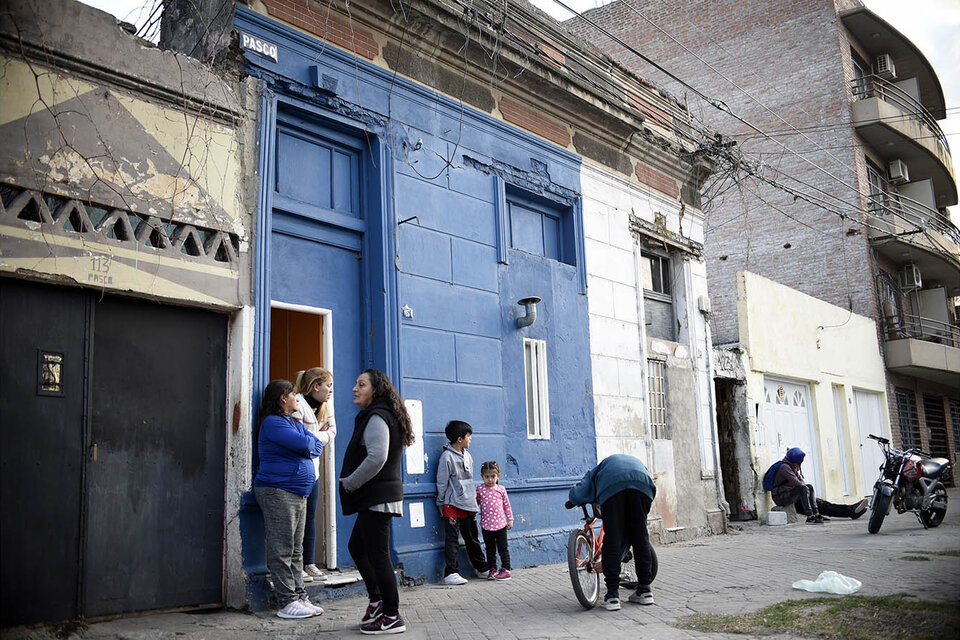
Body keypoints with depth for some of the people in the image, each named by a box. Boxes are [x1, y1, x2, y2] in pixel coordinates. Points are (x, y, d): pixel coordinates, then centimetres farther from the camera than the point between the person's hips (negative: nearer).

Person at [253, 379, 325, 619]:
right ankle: (287, 601, -3)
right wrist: (309, 441, 2)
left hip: (298, 494, 9)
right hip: (277, 491, -9)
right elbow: (303, 444, -19)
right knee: (281, 550, -6)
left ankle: (299, 596, 15)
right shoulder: (272, 422, -10)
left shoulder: (295, 423, 19)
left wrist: (305, 447, -7)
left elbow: (317, 447, 12)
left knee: (296, 549, 11)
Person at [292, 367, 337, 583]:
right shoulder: (298, 404, -19)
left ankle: (309, 563, 19)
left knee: (310, 516, 11)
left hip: (312, 466, 8)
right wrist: (318, 437, -8)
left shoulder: (326, 404, 8)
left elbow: (331, 431, 10)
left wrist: (314, 437, -6)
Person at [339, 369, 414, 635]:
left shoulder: (376, 418, -15)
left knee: (378, 555, -4)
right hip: (374, 497, 11)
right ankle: (377, 601, 29)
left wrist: (349, 483, -16)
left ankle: (392, 618, 5)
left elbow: (377, 458, -27)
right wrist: (351, 482, 14)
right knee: (356, 546, 20)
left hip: (377, 497, -11)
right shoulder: (374, 416, 17)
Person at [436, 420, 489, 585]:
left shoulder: (467, 456, 11)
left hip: (468, 505, 7)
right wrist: (441, 503, -3)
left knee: (472, 538, 16)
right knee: (452, 540, -4)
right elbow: (442, 482, -7)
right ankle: (450, 573, 0)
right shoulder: (447, 456, -11)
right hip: (453, 505, -7)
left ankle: (482, 568, 25)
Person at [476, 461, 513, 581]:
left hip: (501, 525, -1)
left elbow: (507, 505, 7)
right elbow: (476, 503, 7)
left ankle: (505, 569, 12)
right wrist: (474, 497, -11)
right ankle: (492, 569, 22)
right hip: (486, 525, 1)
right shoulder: (480, 489, -1)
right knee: (490, 549, 12)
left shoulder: (501, 489, -1)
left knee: (503, 548, 5)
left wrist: (510, 519, 6)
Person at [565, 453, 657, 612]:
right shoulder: (638, 463, 46)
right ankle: (644, 589, 19)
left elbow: (579, 492, 19)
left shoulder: (599, 469, 41)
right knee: (640, 535, 14)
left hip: (611, 486, -2)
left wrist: (571, 502, 45)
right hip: (641, 484, 2)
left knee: (612, 537, 4)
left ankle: (613, 593, 2)